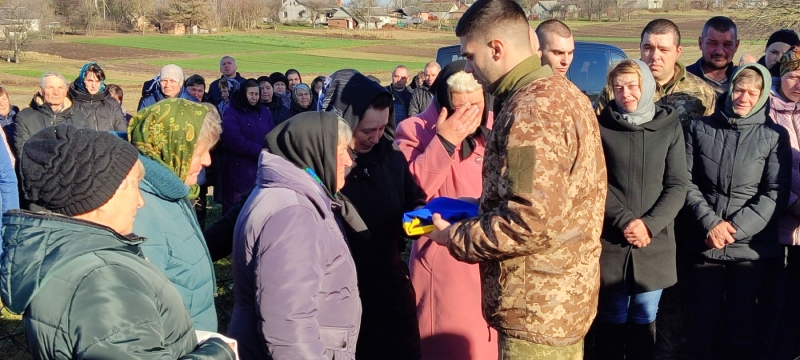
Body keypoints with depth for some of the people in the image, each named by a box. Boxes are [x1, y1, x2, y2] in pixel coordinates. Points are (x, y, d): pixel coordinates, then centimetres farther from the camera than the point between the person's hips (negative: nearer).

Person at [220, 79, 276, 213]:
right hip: (240, 170, -5)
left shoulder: (265, 112, 14)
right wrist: (260, 151, -17)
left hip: (263, 168, 5)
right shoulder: (231, 113, -4)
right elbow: (234, 140, -17)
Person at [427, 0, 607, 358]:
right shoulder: (564, 92, 10)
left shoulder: (530, 107, -22)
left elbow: (533, 222, -28)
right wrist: (479, 210, 11)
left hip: (537, 308, -10)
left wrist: (457, 236, -14)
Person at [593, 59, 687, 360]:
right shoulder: (601, 125, 0)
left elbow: (677, 185, 1)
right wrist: (624, 221, -13)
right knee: (612, 318, 6)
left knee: (645, 319, 10)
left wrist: (649, 224, -12)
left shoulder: (670, 126, 4)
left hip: (655, 242, 1)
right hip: (611, 241, -1)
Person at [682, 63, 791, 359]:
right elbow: (686, 181, 1)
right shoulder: (700, 128, 5)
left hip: (752, 247, -1)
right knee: (702, 324, 8)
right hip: (703, 245, 1)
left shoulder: (775, 136, 2)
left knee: (742, 326, 8)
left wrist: (734, 228, -13)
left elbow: (776, 193, -4)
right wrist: (710, 222, -13)